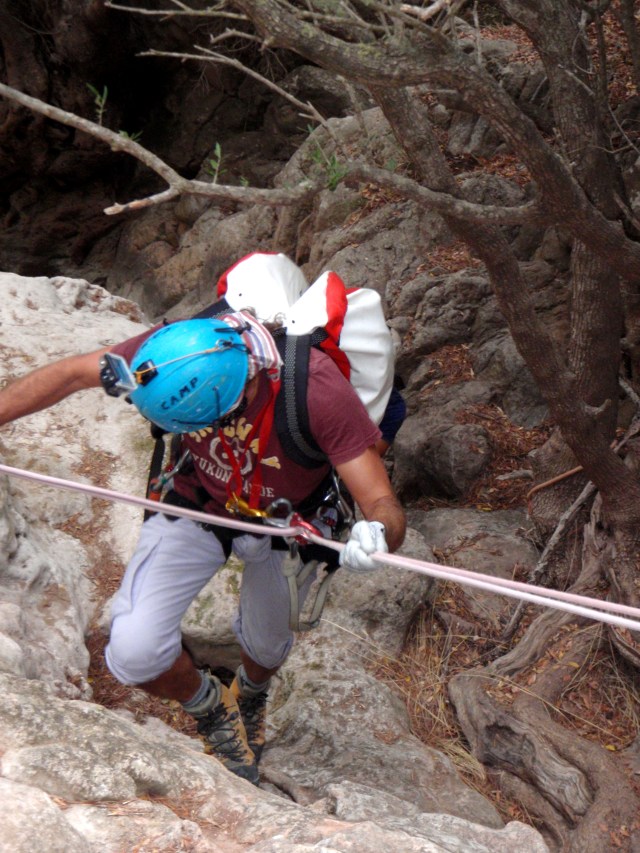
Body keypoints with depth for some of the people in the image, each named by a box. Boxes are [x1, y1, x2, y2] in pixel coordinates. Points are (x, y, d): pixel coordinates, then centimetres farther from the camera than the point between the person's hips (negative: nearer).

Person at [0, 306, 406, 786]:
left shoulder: (319, 391, -41)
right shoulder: (180, 347, -33)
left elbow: (384, 505, -38)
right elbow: (69, 375, -18)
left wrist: (377, 534, -60)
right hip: (198, 506, 1)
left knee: (265, 647, 22)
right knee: (133, 653, -13)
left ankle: (251, 696, 62)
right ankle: (213, 712, 22)